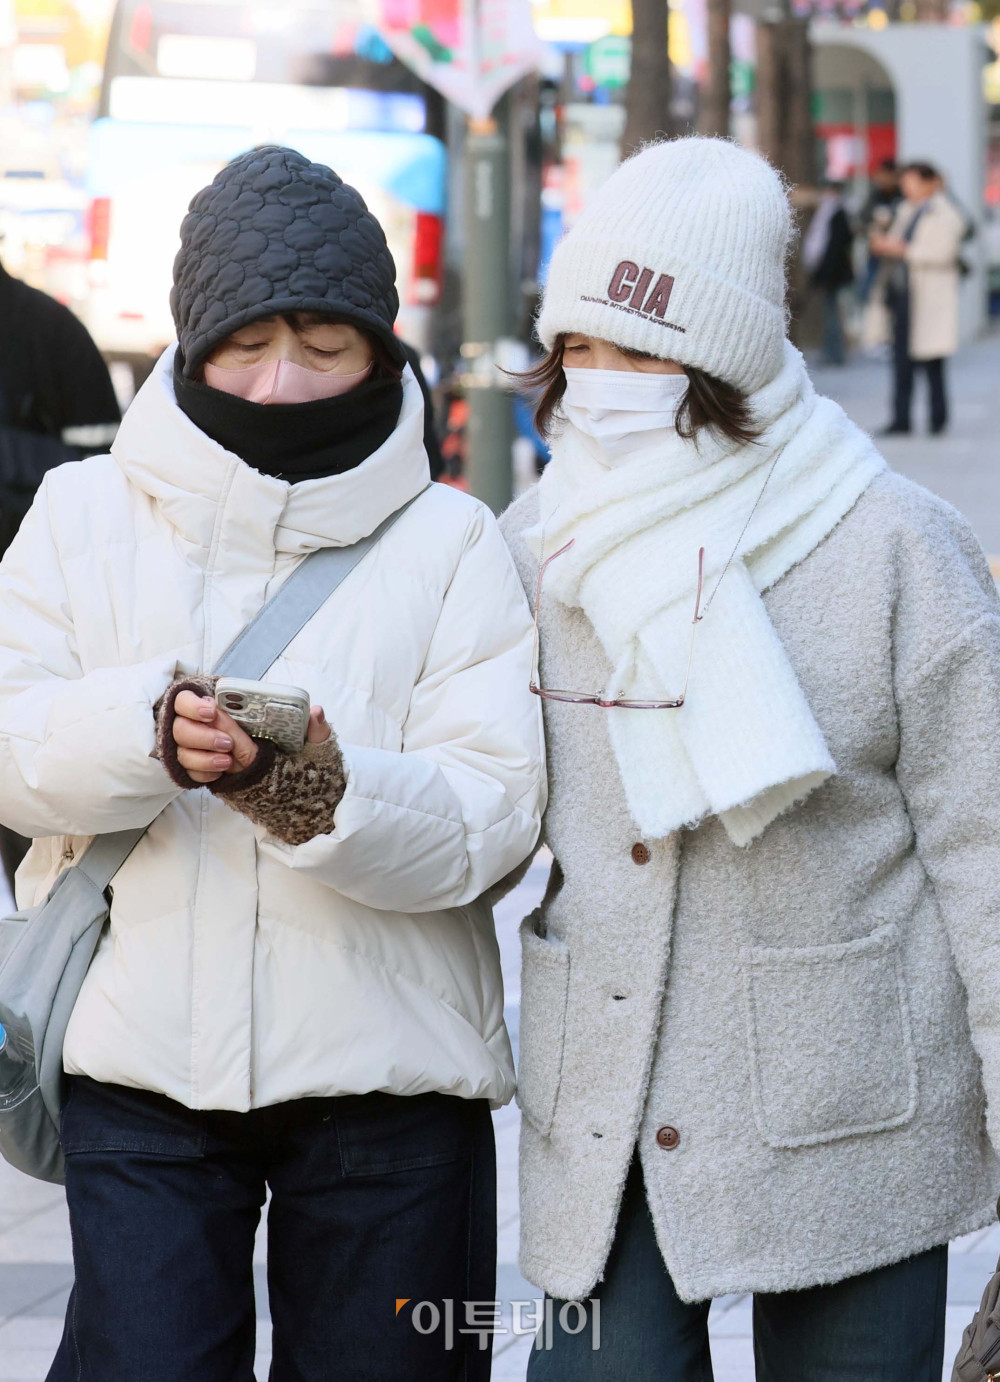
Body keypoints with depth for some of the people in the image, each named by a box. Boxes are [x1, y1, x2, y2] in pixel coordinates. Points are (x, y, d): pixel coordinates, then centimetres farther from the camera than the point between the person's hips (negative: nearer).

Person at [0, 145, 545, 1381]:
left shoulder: (449, 543, 3)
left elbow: (490, 818, -9)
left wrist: (315, 790, -28)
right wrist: (151, 731, -24)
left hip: (387, 1077, 0)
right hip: (140, 1060, 0)